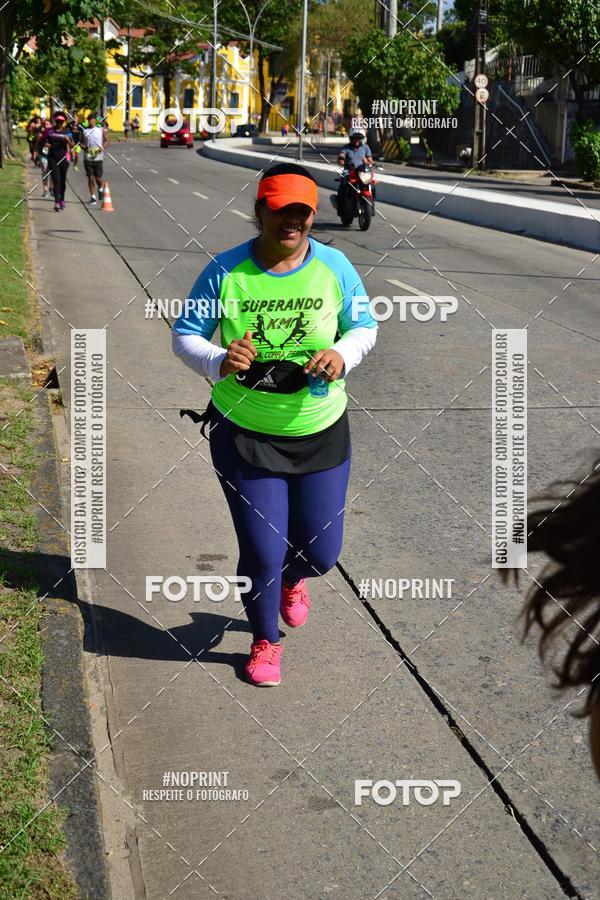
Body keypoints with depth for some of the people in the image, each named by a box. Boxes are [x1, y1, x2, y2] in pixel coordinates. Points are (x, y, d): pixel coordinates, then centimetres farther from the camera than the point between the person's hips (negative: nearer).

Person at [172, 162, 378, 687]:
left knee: (321, 551, 9)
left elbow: (365, 327, 4)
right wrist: (218, 361, -26)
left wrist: (342, 355, -19)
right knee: (261, 552, 2)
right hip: (245, 436, -2)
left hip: (321, 433, 2)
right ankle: (265, 642, 32)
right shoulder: (225, 270, -10)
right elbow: (184, 335, -4)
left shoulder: (334, 266, -6)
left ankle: (292, 578, 50)